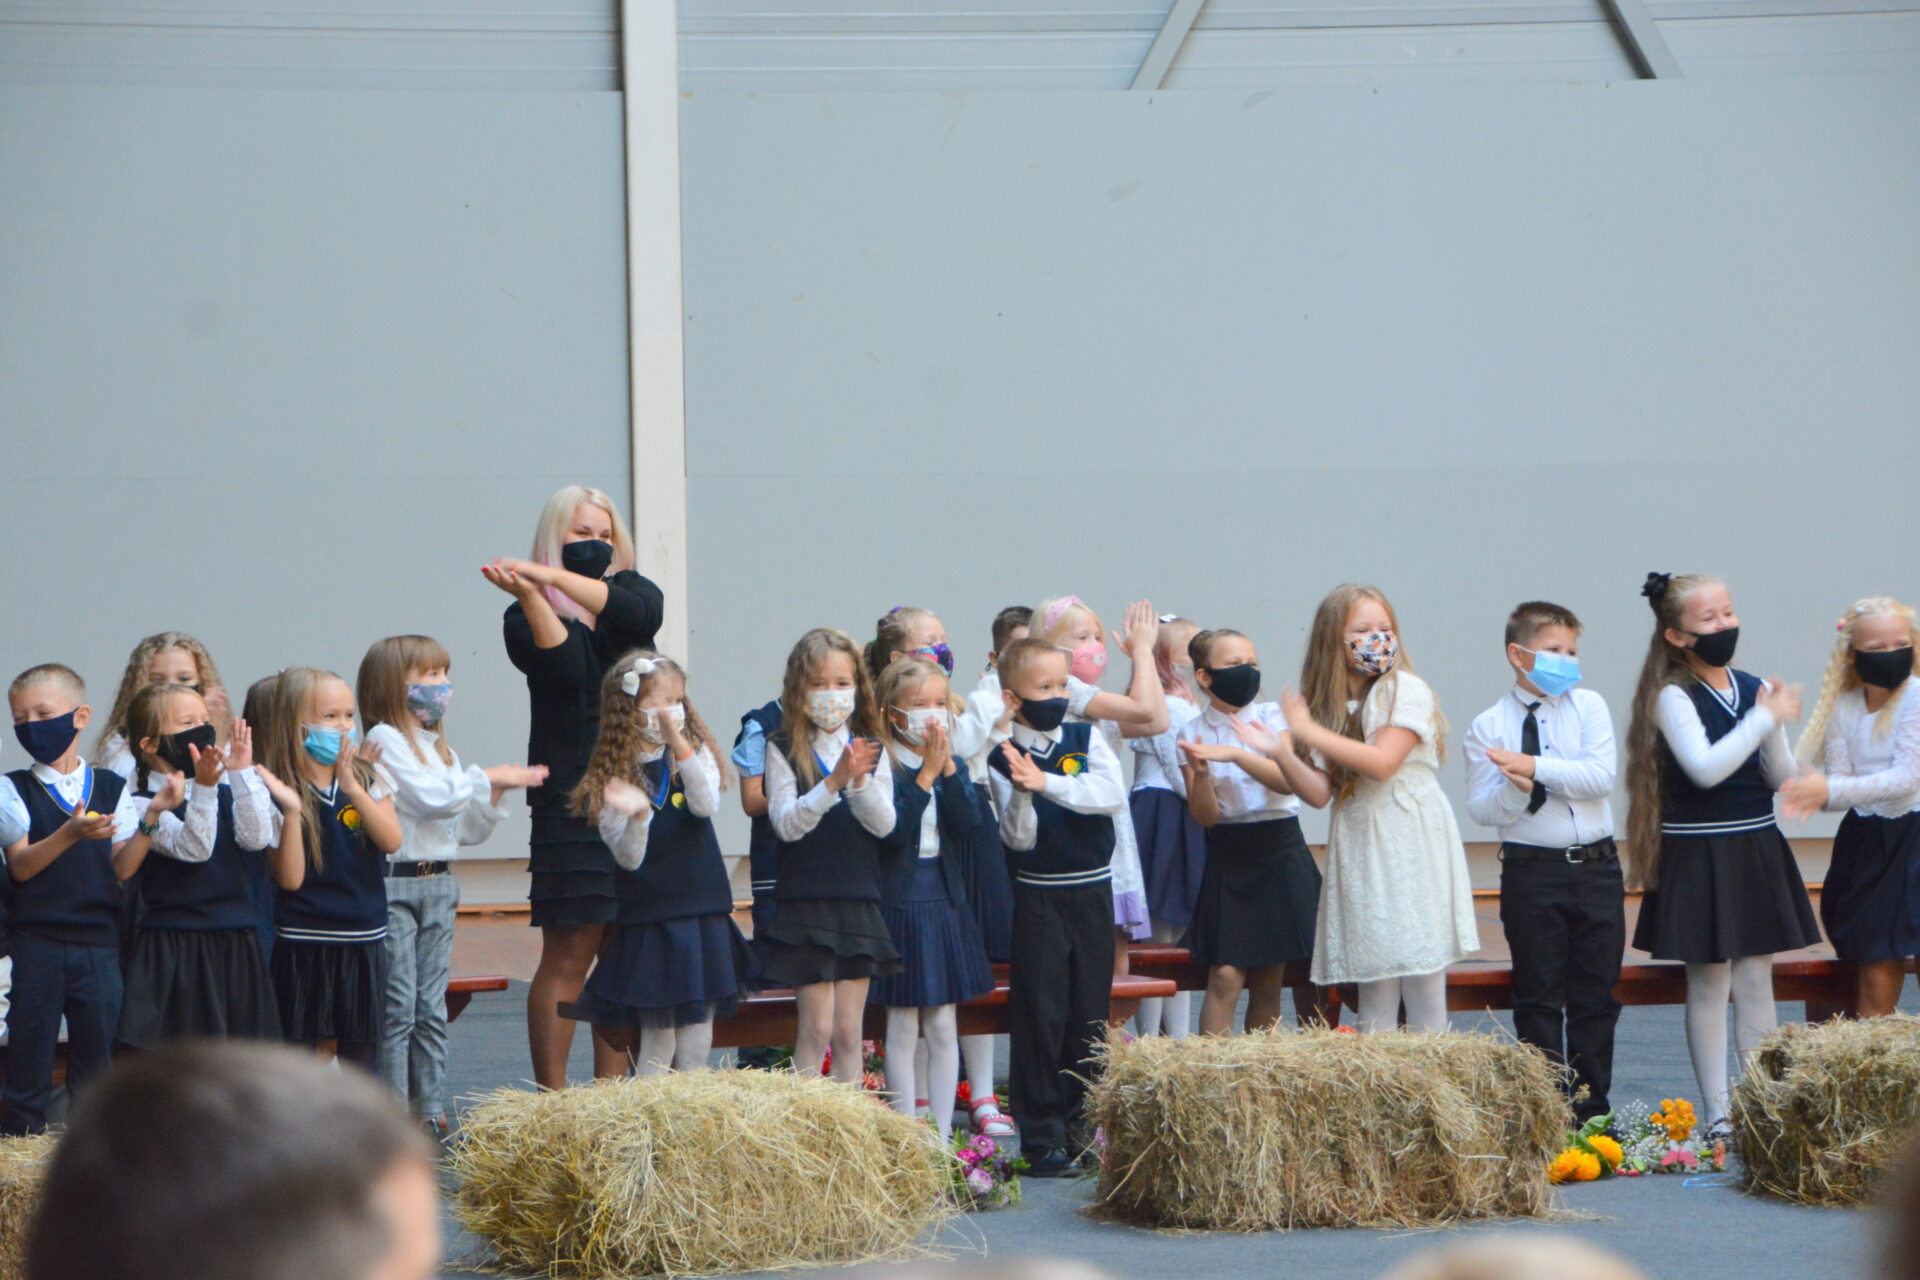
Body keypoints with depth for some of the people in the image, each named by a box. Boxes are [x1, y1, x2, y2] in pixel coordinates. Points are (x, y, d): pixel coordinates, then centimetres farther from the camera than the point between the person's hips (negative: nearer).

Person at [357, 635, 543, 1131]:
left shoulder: (440, 749, 18)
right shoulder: (385, 741, -8)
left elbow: (467, 830, 19)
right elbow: (432, 797, -19)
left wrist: (494, 796, 3)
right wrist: (486, 778, -10)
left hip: (437, 885, 8)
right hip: (394, 884, -8)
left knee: (432, 1009, 8)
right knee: (396, 1009, -6)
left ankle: (431, 1109, 11)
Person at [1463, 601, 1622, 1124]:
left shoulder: (1589, 707, 4)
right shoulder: (1489, 727, 0)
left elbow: (1601, 777, -10)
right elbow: (1481, 809, -3)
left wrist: (1536, 767, -16)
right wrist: (1516, 788, -22)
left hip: (1597, 866, 2)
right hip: (1531, 870, -2)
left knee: (1597, 994, 6)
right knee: (1539, 996, 2)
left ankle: (1592, 1106, 14)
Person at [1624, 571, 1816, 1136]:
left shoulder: (1756, 689, 5)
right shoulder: (1673, 697, -10)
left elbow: (1781, 778, 3)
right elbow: (1705, 767, -23)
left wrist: (1773, 720, -14)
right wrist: (1765, 718, -19)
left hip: (1758, 851, 5)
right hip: (1697, 853, -5)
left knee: (1755, 980, 7)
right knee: (1708, 982, 1)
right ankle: (1718, 1112, 6)